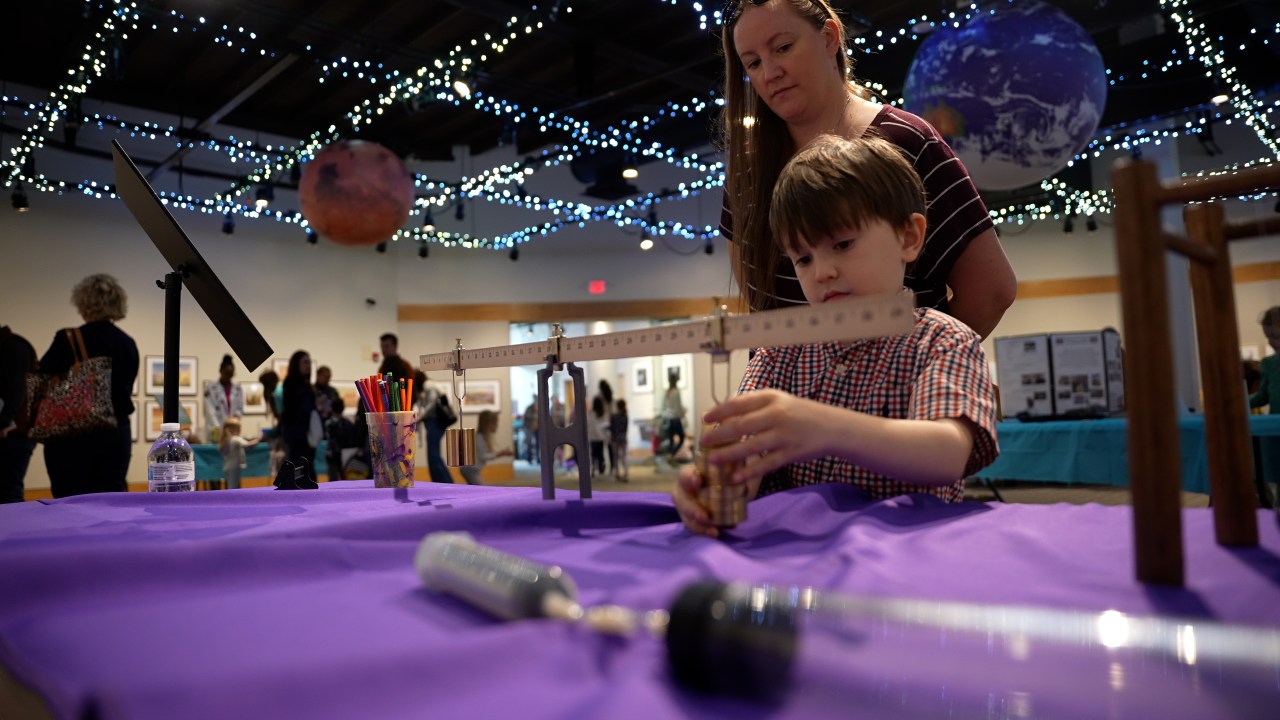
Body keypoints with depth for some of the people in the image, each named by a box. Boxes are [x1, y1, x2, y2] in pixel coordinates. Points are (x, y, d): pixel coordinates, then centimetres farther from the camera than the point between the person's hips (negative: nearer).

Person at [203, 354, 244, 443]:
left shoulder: (238, 389, 10)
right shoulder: (210, 388, 1)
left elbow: (240, 409, 10)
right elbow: (210, 411, -8)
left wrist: (236, 416, -13)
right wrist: (216, 428, -21)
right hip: (217, 432, -3)